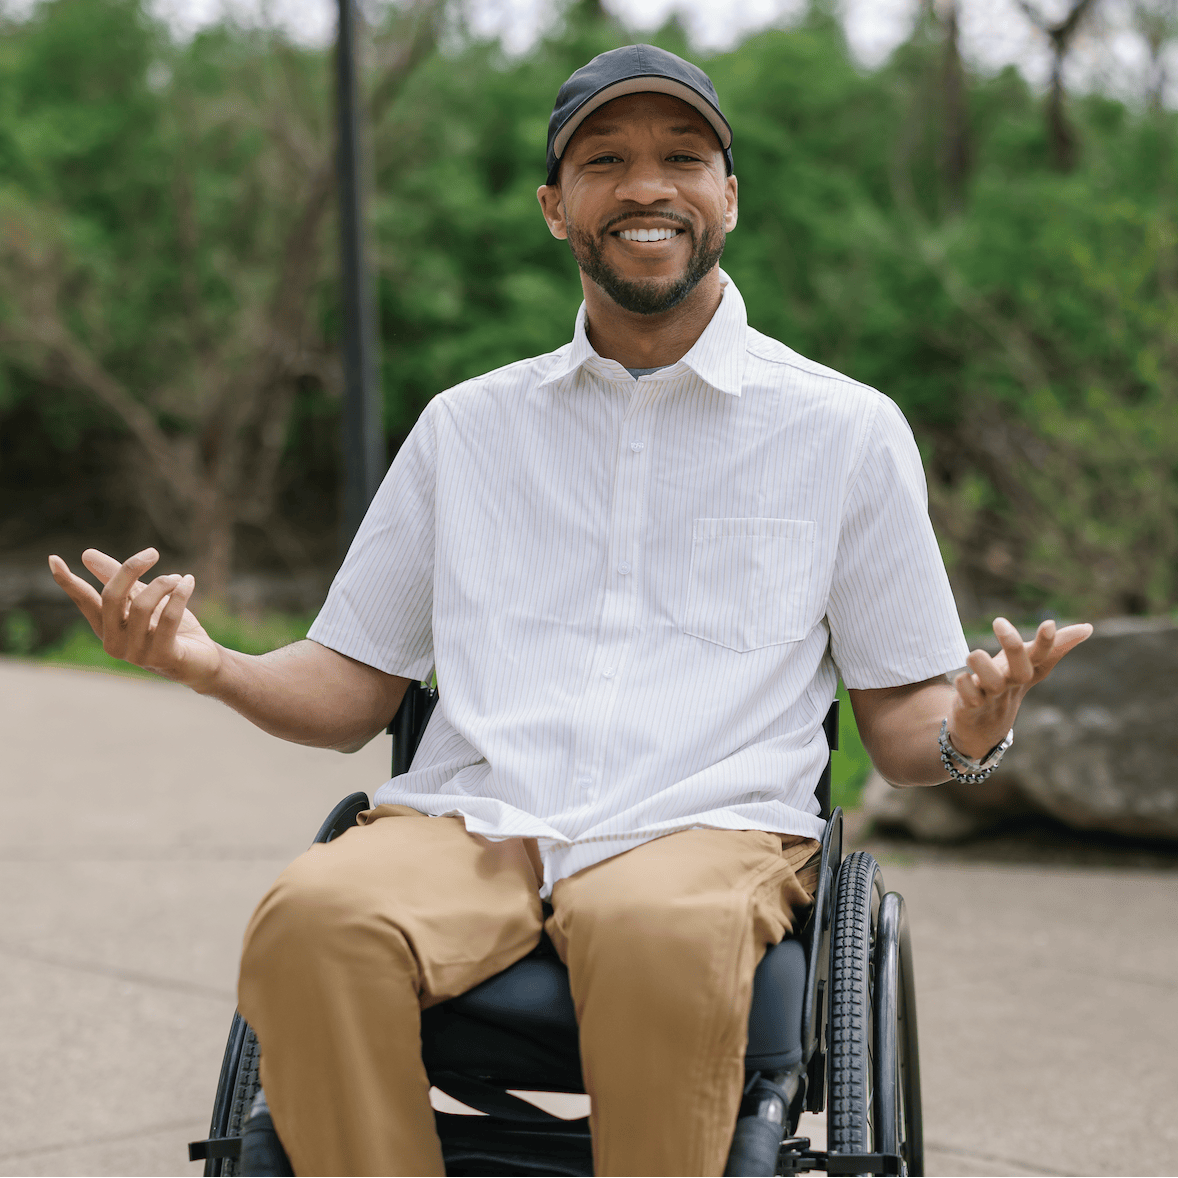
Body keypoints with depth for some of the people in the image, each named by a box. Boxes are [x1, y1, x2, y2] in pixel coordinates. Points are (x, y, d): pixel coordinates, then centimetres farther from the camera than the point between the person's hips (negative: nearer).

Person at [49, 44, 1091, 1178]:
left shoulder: (847, 428, 14)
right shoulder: (467, 425, 20)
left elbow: (899, 720, 16)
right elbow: (350, 692, 21)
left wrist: (967, 732, -9)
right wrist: (210, 665, 0)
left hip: (706, 829, -1)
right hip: (464, 823, 2)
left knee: (665, 934, -38)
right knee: (314, 918, -33)